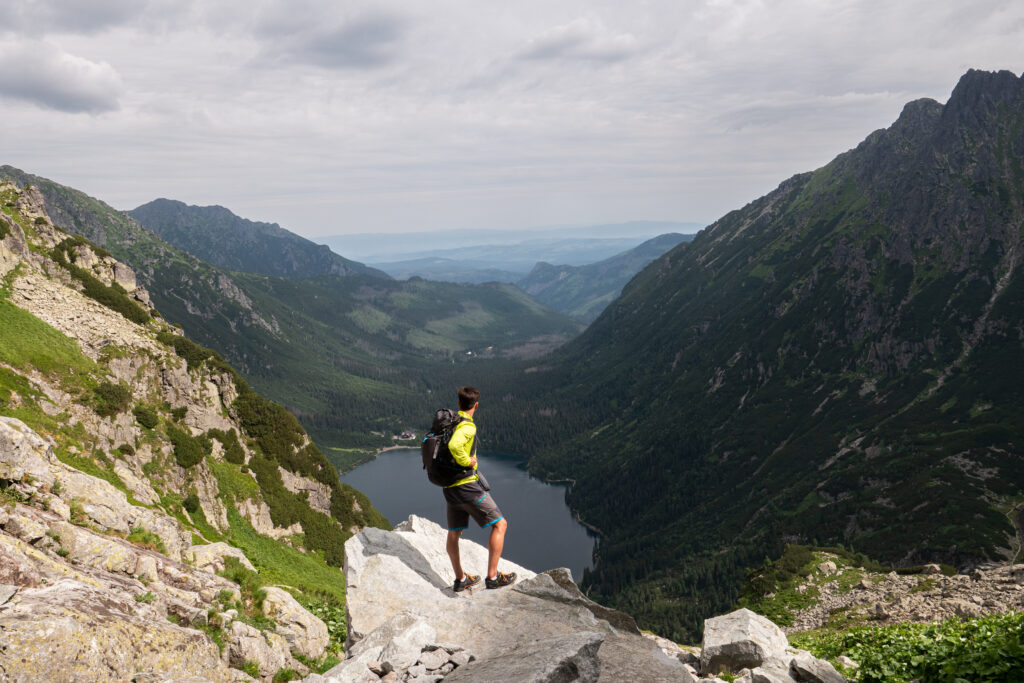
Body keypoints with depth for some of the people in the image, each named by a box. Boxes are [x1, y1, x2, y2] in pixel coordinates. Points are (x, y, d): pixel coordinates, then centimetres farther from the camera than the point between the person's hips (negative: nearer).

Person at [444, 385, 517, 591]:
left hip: (449, 487, 9)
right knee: (499, 524, 1)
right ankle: (493, 576, 0)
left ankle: (460, 579, 32)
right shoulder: (467, 426, -17)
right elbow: (454, 445, -37)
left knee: (454, 534, 18)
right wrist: (467, 461, -21)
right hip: (467, 485, -9)